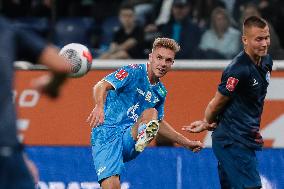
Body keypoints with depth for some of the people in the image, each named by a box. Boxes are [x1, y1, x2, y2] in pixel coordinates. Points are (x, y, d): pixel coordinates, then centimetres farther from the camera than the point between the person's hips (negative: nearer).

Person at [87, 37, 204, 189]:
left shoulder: (160, 92, 15)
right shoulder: (134, 71, -6)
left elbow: (159, 123, 32)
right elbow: (102, 86, -21)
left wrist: (187, 143, 31)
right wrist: (99, 106, -43)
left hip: (130, 140, 5)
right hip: (106, 134, -5)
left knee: (152, 113, -26)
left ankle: (143, 138, -54)